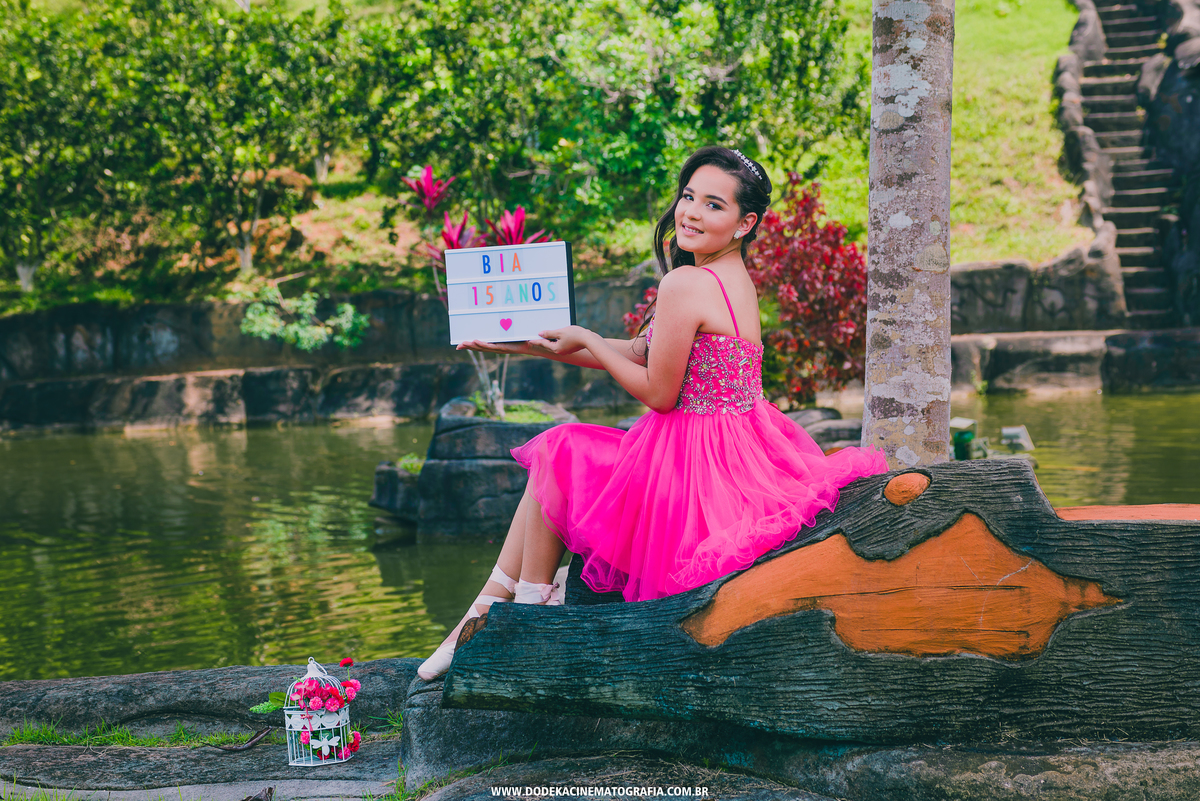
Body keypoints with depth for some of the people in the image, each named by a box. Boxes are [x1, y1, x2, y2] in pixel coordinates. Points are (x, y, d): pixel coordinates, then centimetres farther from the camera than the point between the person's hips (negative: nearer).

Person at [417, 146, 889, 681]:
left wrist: (587, 341, -3)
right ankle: (483, 611, 19)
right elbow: (639, 353, 15)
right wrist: (534, 347, 15)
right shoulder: (734, 278, 10)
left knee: (554, 456, 9)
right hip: (736, 454, 10)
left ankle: (529, 608, 22)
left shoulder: (685, 284, -21)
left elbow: (659, 393, -16)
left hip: (692, 469, -10)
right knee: (555, 454, 16)